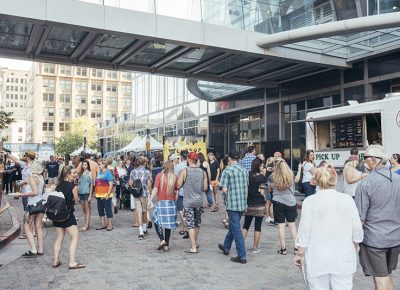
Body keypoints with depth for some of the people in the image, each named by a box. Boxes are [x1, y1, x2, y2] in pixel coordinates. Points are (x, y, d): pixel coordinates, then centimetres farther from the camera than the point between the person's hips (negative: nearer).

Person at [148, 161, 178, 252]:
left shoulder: (159, 176, -5)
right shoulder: (174, 177, 1)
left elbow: (155, 189, -10)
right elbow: (176, 192, 3)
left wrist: (150, 200, -6)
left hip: (161, 202, -2)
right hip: (171, 202, 3)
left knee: (156, 221, 10)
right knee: (168, 223, 9)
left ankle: (162, 240, -7)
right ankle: (166, 245, 13)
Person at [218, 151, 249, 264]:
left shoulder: (227, 170, -11)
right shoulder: (244, 170, 7)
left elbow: (224, 189, -14)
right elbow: (247, 187, 11)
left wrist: (228, 197, 4)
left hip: (232, 204, -7)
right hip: (243, 203, 7)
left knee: (236, 230, -1)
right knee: (233, 226, 22)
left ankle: (242, 256, 1)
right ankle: (226, 247, 38)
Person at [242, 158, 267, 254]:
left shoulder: (248, 175, 1)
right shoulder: (262, 177, -11)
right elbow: (262, 193, -14)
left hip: (248, 205, 4)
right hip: (259, 205, -4)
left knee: (246, 225, 14)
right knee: (257, 226, 6)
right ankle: (255, 248, 12)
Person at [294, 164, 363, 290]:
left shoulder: (310, 201, -9)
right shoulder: (348, 200, -3)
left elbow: (305, 231, -7)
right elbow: (357, 230, 2)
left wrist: (300, 254, 5)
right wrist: (354, 249, 20)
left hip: (318, 260, -1)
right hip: (343, 259, 2)